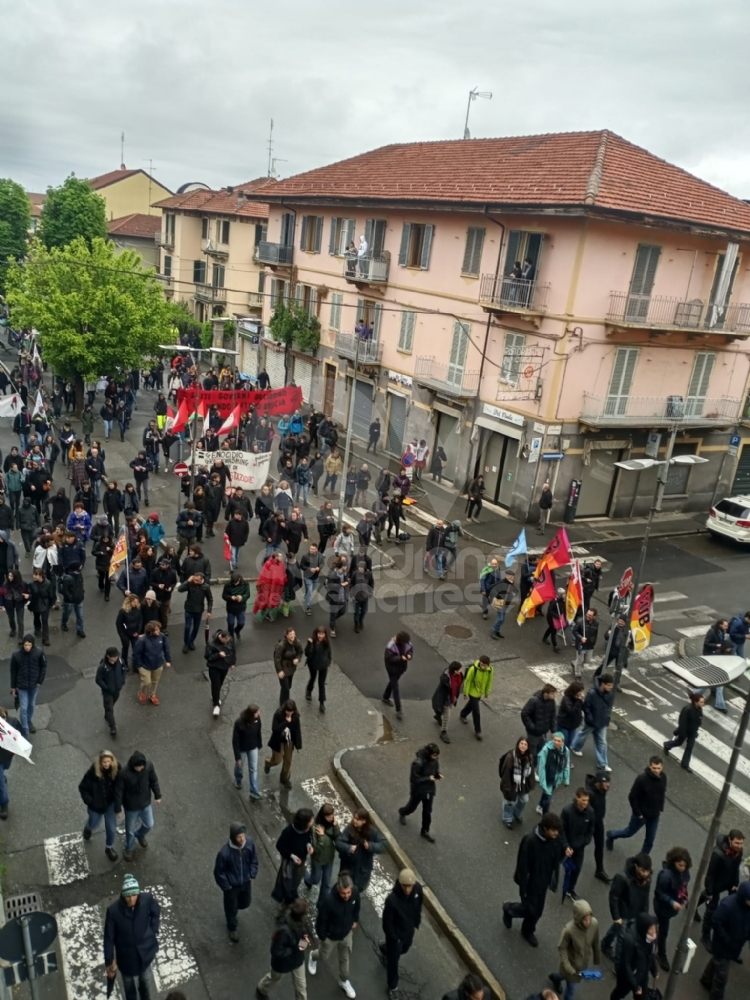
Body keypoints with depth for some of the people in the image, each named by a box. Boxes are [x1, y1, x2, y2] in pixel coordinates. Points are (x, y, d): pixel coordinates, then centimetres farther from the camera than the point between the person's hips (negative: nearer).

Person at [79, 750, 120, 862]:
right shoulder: (93, 772, -29)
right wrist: (89, 801, -21)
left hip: (110, 803, 1)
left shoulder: (116, 769, -21)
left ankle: (109, 848, 34)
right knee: (93, 823, 26)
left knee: (112, 828, 8)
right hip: (96, 805, -1)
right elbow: (82, 788, -15)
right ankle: (88, 828, 63)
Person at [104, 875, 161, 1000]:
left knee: (145, 980, 29)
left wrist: (154, 931, -4)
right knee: (128, 982, 28)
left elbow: (156, 911, -2)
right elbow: (109, 937, -16)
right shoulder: (113, 910, -30)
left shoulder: (147, 899, -26)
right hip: (126, 954, -1)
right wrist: (109, 961, -9)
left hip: (145, 951, 2)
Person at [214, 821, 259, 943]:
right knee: (231, 907, 20)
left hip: (246, 882, 4)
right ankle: (232, 928, 51)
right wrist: (226, 886, -12)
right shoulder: (225, 853, -36)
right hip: (231, 885, -4)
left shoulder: (249, 842, -23)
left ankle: (233, 908, 60)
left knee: (245, 903, 26)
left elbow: (254, 859, -3)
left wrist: (252, 875, -3)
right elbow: (218, 872, -19)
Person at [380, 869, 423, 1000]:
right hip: (395, 934, -5)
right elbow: (387, 921, -24)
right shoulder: (392, 899, -40)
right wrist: (394, 938, -13)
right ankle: (393, 987, 43)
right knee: (393, 960, 16)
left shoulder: (418, 889, -24)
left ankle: (385, 949, 63)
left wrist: (416, 924, 8)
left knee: (404, 949, 32)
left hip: (409, 930, 5)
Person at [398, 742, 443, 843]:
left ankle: (425, 831, 38)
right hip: (418, 790, -5)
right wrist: (428, 778, -29)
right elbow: (414, 779, -27)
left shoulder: (434, 759, -14)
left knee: (427, 811, 16)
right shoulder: (418, 763, -35)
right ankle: (402, 813, 56)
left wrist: (438, 775, -15)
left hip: (430, 789, 5)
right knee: (412, 807, 22)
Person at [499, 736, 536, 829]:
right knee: (510, 802, 15)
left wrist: (531, 786, 6)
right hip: (512, 784, -5)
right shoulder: (511, 756, -31)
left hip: (523, 784, 5)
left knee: (524, 800, 24)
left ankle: (517, 815, 55)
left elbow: (531, 772, 1)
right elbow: (505, 772, -24)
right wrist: (507, 787, -19)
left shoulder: (529, 757, -12)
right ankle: (508, 819, 45)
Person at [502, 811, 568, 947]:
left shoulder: (556, 840, -14)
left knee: (538, 911, 18)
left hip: (544, 881, 6)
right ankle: (509, 909, 38)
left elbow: (556, 859, 4)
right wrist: (523, 889, -18)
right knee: (530, 909, 8)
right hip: (531, 882, -6)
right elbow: (522, 866, -24)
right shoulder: (530, 841, -32)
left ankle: (527, 931, 45)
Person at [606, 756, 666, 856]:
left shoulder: (663, 777, -12)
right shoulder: (642, 778, -31)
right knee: (629, 832, 18)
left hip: (655, 815, 4)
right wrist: (637, 813, -17)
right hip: (641, 814, -4)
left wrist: (661, 809, 7)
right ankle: (611, 835, 45)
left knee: (650, 840, 15)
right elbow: (632, 797, -22)